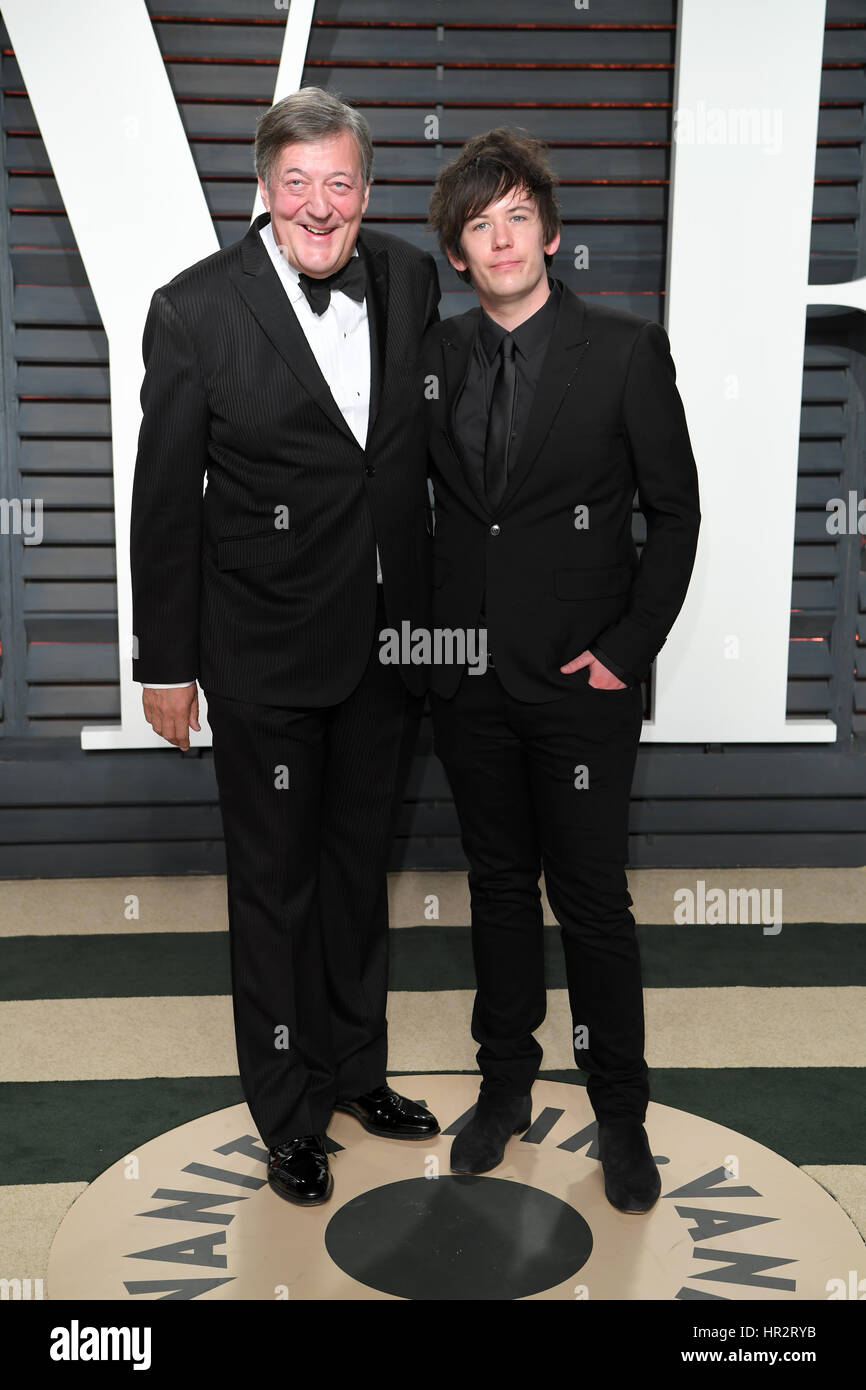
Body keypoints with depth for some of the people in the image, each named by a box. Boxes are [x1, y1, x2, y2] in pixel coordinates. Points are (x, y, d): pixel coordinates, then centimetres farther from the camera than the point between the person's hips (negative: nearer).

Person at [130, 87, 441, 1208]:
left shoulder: (410, 279, 0)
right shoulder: (197, 308, -13)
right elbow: (165, 499, -9)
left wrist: (433, 603, 11)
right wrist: (165, 662, -7)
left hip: (390, 637, 5)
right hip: (267, 651, -4)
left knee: (361, 863, 20)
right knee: (276, 882, 10)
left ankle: (357, 1069, 41)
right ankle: (290, 1113, 30)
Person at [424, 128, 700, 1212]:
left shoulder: (626, 349, -5)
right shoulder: (435, 353, 6)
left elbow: (674, 510, -2)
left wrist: (631, 646, -9)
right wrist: (431, 633, 5)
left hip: (580, 679, -3)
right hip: (469, 674, 4)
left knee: (591, 898, 3)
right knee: (498, 882, 15)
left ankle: (619, 1112, 22)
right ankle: (506, 1080, 33)